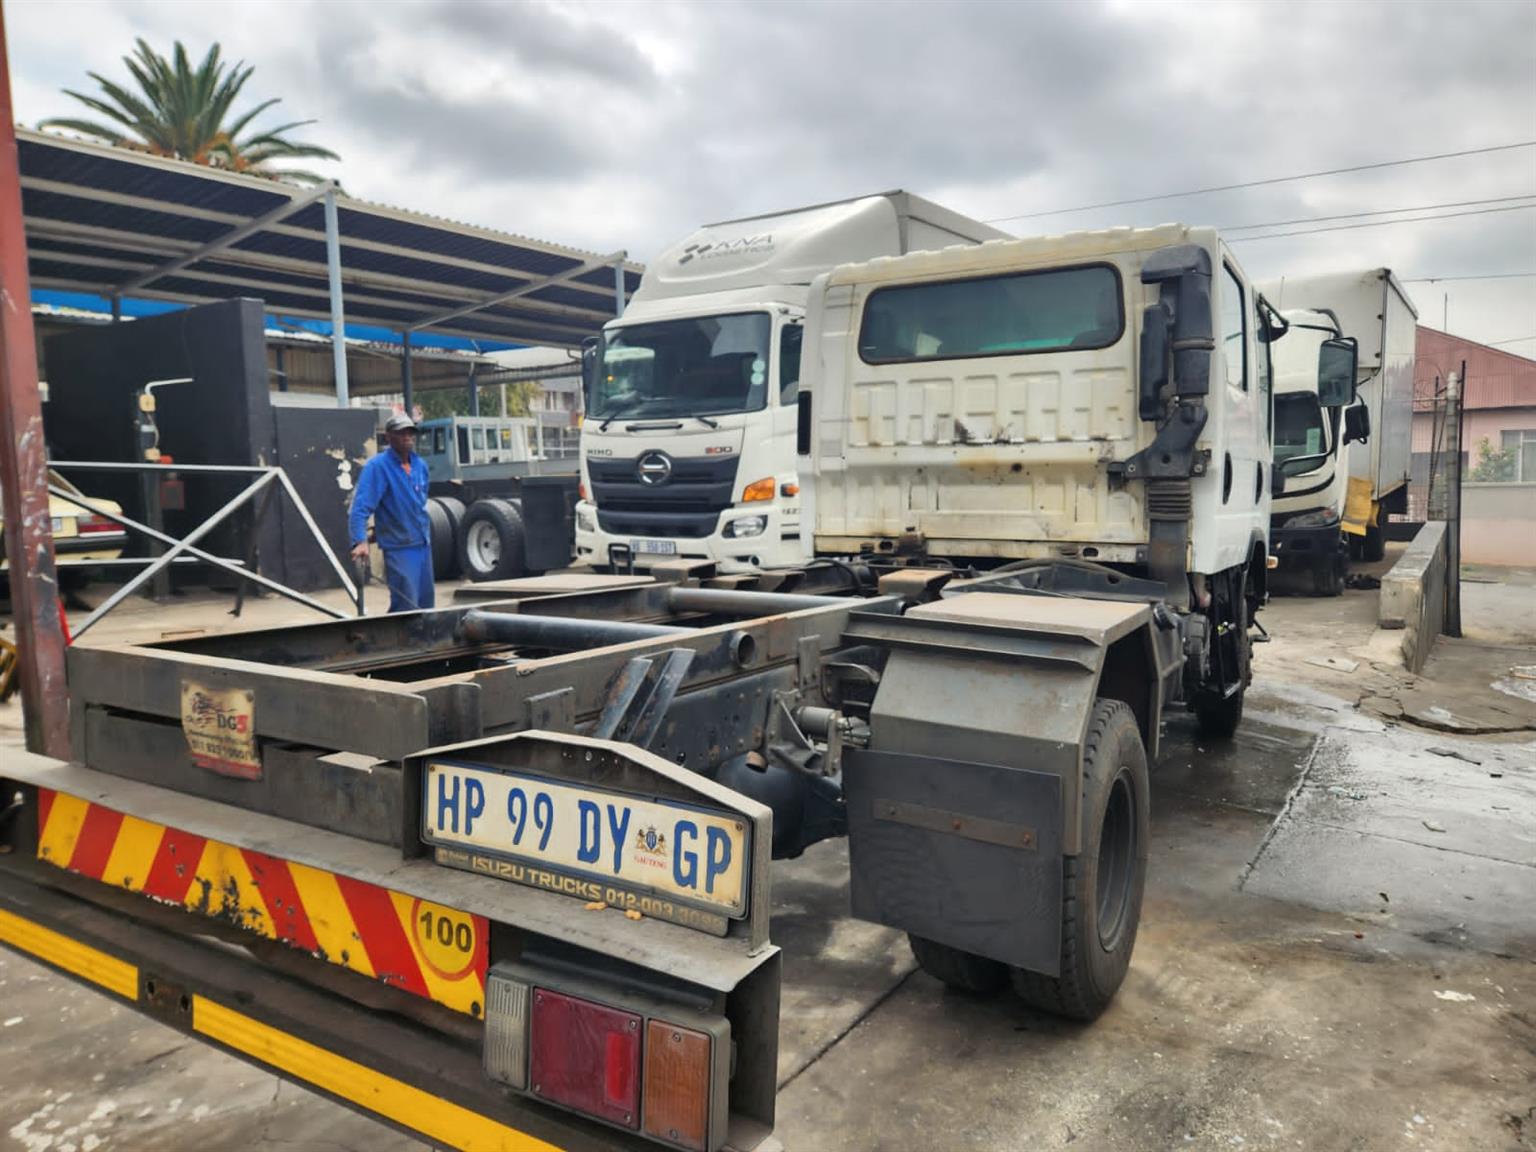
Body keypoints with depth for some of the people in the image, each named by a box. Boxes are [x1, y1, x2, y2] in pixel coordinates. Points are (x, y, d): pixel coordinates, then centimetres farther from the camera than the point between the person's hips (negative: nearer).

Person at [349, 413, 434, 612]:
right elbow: (360, 507, -21)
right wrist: (360, 541, -34)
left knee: (426, 604, 13)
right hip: (399, 548, -7)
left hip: (424, 544, 7)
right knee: (406, 607, -11)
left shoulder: (421, 465, 8)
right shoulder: (377, 466, -13)